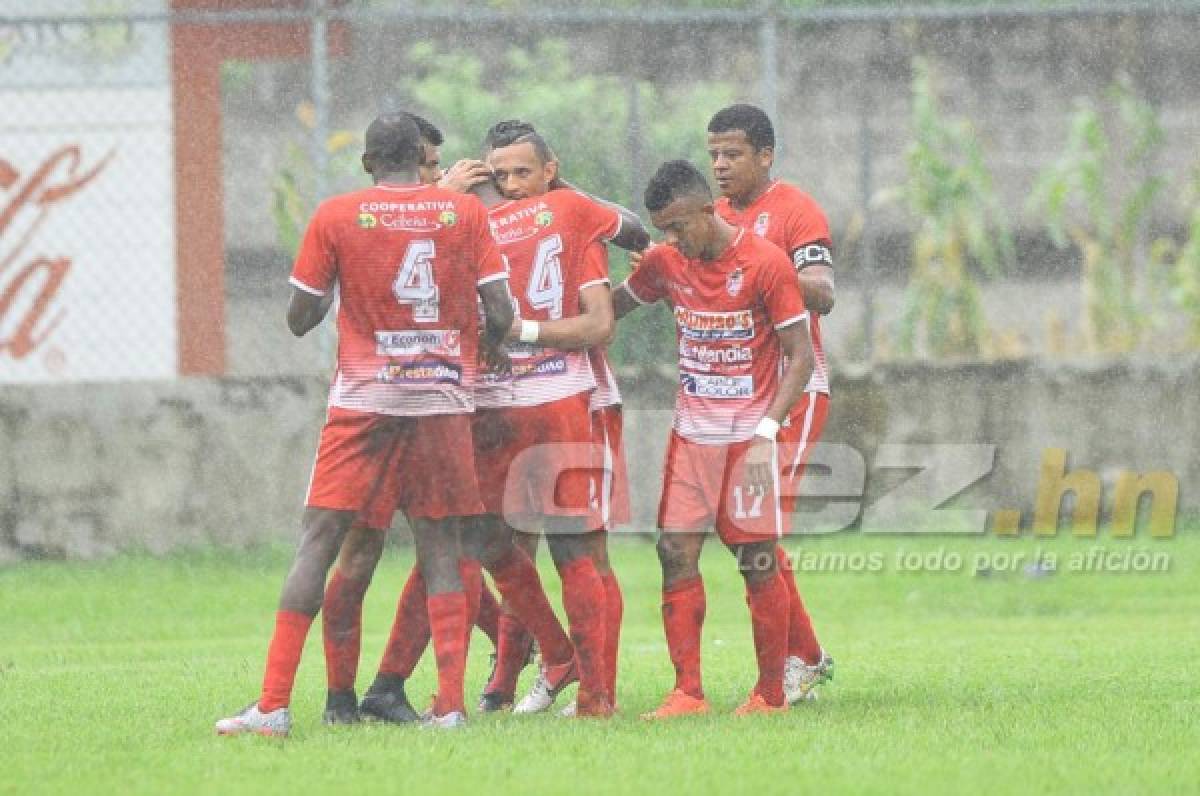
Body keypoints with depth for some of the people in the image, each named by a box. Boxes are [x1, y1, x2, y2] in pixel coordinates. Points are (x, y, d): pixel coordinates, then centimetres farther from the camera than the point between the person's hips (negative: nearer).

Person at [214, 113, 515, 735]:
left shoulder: (335, 217, -1)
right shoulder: (465, 212, 2)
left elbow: (299, 320, 2)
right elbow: (501, 316, -1)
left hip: (364, 399, -1)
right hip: (444, 399, 1)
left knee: (318, 543, -1)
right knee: (439, 545, 7)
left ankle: (273, 705, -7)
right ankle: (450, 704, 0)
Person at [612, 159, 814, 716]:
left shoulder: (765, 263, -10)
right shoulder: (665, 263, 5)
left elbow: (800, 358, -9)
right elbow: (611, 308, 23)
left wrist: (766, 434, -17)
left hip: (748, 435, -5)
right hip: (690, 434, 5)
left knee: (758, 563, -3)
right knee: (675, 555, -4)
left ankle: (771, 692, 7)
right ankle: (687, 692, -1)